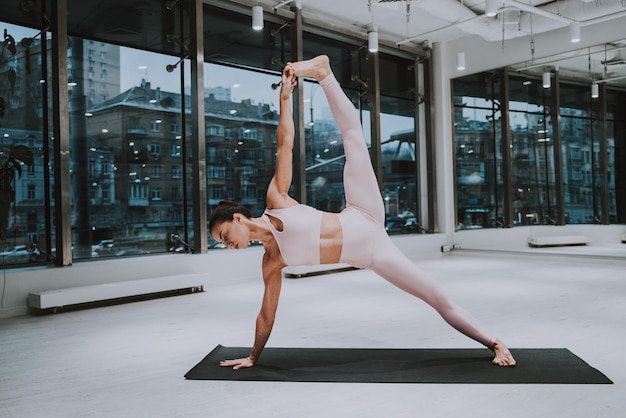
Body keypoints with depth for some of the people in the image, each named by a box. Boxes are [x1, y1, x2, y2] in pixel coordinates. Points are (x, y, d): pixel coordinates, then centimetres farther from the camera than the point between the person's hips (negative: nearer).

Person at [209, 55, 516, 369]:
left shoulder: (274, 200, -5)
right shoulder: (270, 262, 2)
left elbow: (285, 143, -4)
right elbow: (267, 314, 12)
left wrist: (284, 96, -8)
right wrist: (252, 357, 16)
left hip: (364, 221, -1)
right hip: (369, 257, 2)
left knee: (352, 134, -9)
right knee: (436, 298, -2)